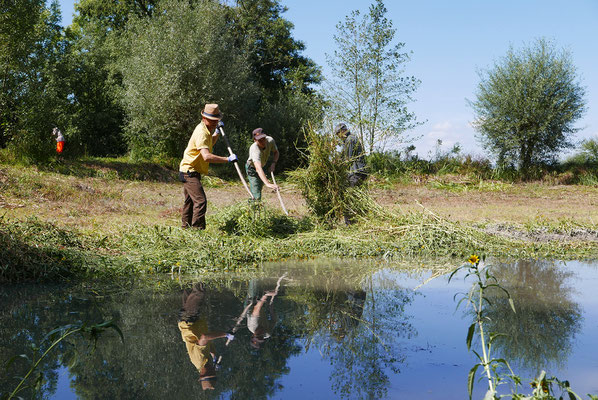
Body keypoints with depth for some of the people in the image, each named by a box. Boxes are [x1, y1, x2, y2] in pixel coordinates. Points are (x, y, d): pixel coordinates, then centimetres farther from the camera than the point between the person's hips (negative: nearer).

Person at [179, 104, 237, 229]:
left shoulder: (205, 129, 10)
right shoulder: (201, 133, -23)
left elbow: (210, 144, 32)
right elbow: (206, 156, -37)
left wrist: (217, 132, 17)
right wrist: (228, 159, -35)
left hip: (189, 172, 11)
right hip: (190, 172, -11)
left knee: (190, 201, 20)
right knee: (200, 201, -20)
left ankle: (186, 227, 31)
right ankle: (197, 229, -23)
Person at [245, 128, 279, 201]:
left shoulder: (270, 140, -23)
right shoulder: (254, 149, -42)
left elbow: (276, 152, 0)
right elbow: (258, 168, -56)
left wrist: (273, 163, -20)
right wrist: (268, 184, -68)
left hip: (263, 166, 7)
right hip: (252, 169, -7)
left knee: (260, 187, 24)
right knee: (257, 197, -16)